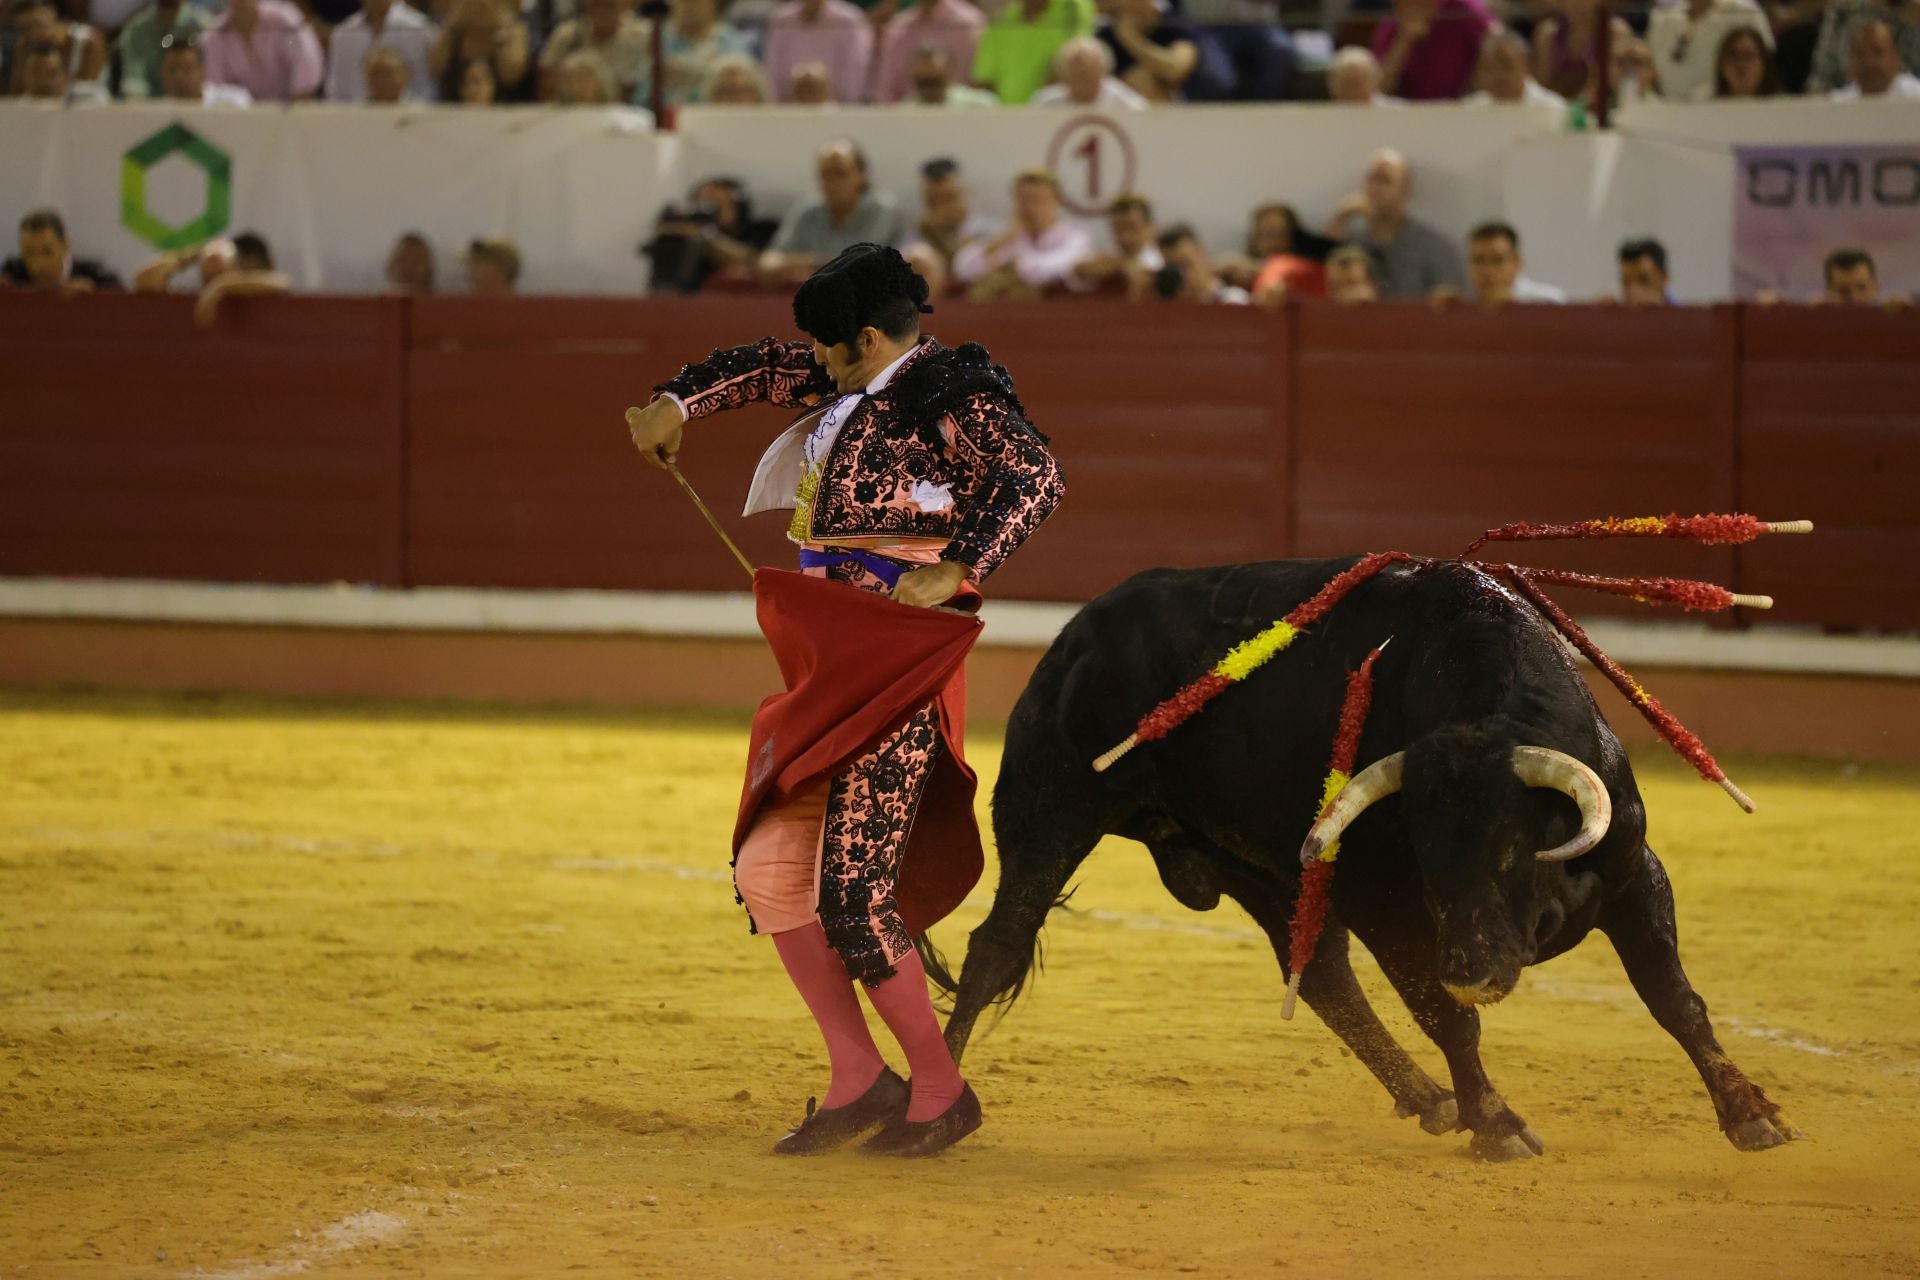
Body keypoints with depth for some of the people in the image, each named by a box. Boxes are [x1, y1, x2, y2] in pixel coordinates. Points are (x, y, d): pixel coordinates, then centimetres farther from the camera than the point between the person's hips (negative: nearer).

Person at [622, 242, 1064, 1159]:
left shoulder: (949, 395, -9)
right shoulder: (857, 384, 16)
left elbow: (1035, 476, -22)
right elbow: (766, 368, 32)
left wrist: (954, 569, -29)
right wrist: (675, 402, 19)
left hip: (893, 664, -10)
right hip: (829, 662, 10)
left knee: (850, 892, -11)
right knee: (770, 867, 8)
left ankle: (940, 1092, 3)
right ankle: (857, 1082, 13)